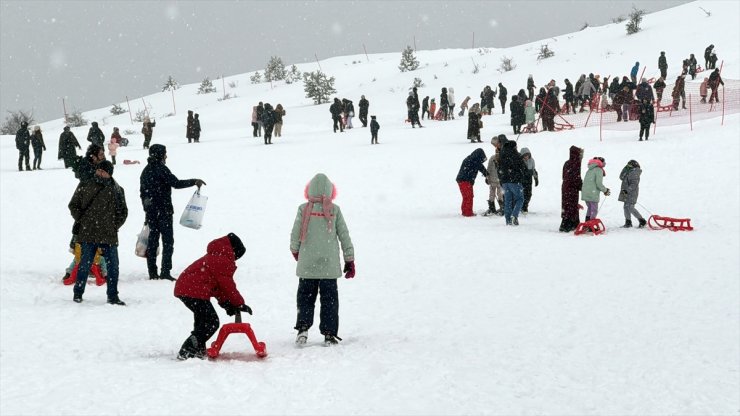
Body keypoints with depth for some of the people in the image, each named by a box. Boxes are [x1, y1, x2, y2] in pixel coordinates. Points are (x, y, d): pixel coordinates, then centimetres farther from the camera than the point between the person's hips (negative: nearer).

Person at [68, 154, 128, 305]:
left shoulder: (116, 190, 7)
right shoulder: (85, 186, 3)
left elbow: (123, 211, 17)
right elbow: (73, 205, 11)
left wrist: (115, 225, 7)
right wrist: (80, 221, 3)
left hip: (109, 235, 2)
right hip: (88, 234, -2)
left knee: (113, 266, 2)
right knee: (85, 264, 2)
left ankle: (112, 296, 11)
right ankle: (78, 293, 17)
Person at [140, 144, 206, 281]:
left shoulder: (146, 171, 12)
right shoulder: (161, 169, -12)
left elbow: (142, 192, 17)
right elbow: (176, 183, -20)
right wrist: (194, 182, -11)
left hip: (150, 212, 8)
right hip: (163, 210, -8)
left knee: (152, 240, 10)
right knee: (168, 240, -4)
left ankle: (152, 273, 10)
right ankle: (165, 272, -10)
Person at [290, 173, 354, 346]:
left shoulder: (304, 209, -4)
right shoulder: (334, 210, -3)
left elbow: (295, 234, 0)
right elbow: (344, 236, 0)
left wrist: (295, 251, 21)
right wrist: (350, 260, 9)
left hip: (307, 264, 0)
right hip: (329, 265, 0)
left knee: (305, 295, 11)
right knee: (329, 298, 7)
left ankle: (303, 327, -4)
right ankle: (329, 334, 4)